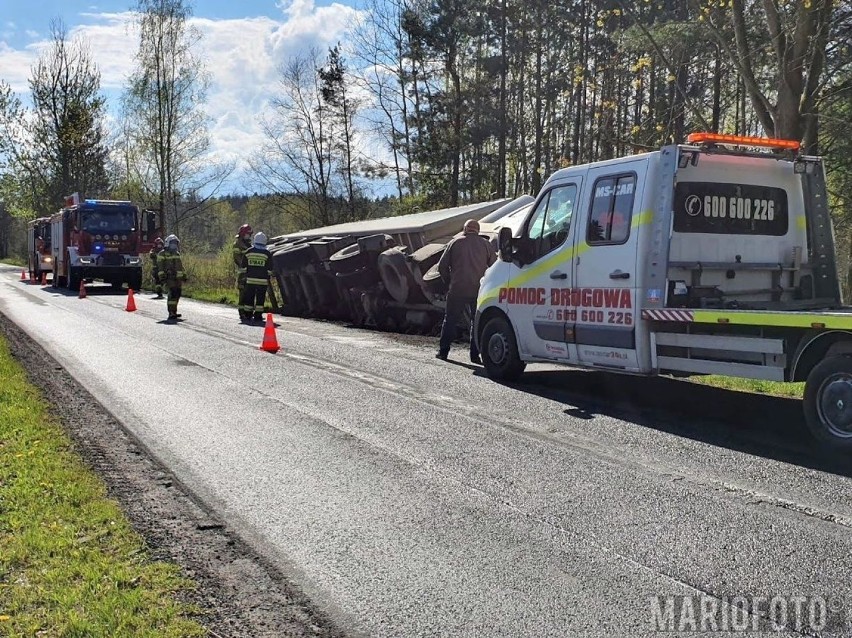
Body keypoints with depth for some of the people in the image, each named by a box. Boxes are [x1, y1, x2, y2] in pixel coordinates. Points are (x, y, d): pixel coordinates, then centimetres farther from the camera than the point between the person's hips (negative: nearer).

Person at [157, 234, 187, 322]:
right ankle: (171, 313, -20)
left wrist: (184, 276, 23)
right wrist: (162, 277, -16)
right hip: (170, 278, -7)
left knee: (177, 295, 11)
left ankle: (173, 312, 22)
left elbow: (180, 266, 27)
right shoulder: (163, 254, 0)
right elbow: (160, 266, -7)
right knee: (173, 294, -17)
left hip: (178, 278, 7)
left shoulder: (177, 254, 21)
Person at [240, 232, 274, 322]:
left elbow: (244, 266, 7)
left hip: (250, 279, 2)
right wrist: (268, 277, 11)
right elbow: (269, 269, -1)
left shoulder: (248, 252, 3)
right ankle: (258, 316, 1)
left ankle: (248, 315, 12)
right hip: (262, 281, -2)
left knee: (249, 298, 9)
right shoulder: (267, 254, -3)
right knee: (260, 298, 2)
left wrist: (245, 275, 16)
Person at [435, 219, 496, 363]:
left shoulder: (455, 243, 6)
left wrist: (449, 281, 19)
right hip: (479, 291, 0)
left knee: (451, 320, 9)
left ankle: (443, 351, 12)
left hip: (457, 290, 0)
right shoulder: (485, 244, 7)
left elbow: (442, 266, 5)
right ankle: (475, 355, 4)